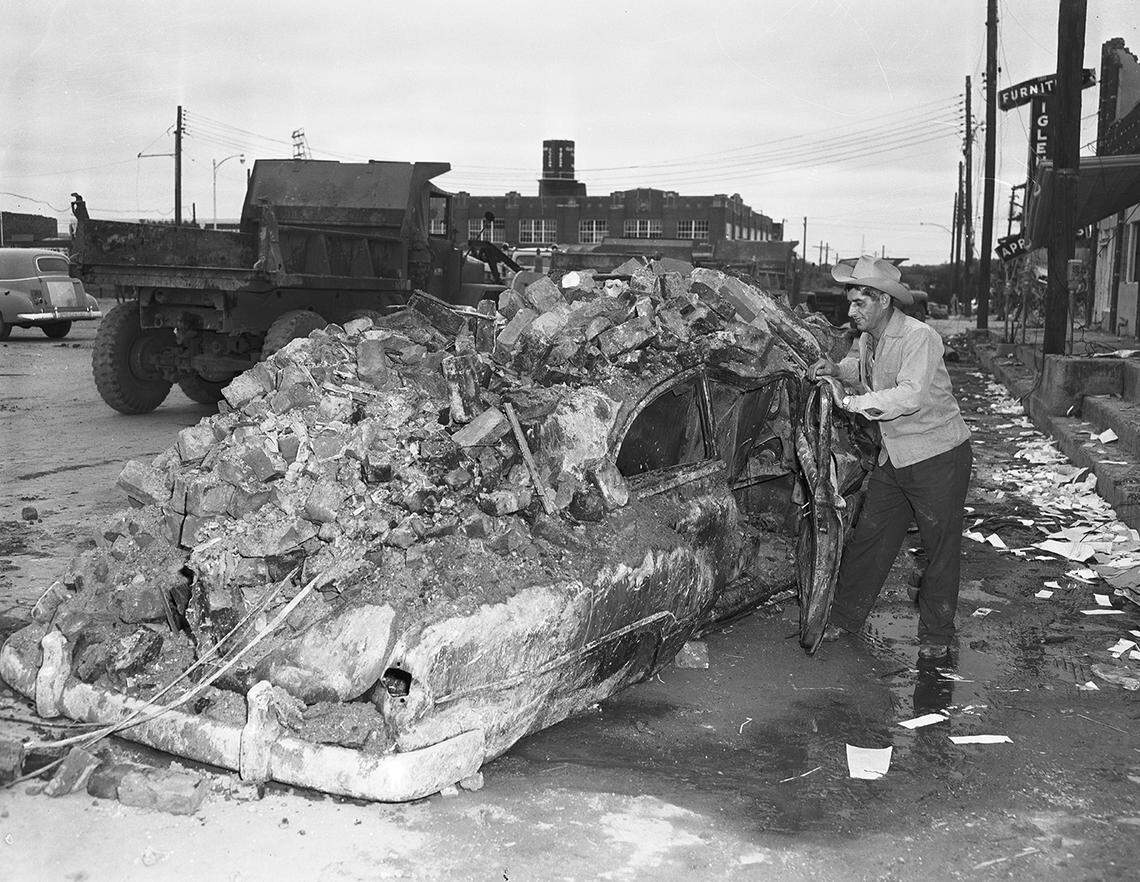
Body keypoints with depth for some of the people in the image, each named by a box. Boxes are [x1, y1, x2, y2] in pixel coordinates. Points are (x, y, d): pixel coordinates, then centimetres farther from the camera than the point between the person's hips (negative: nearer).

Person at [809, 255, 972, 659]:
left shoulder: (919, 337, -23)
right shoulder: (866, 338, 2)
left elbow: (912, 396, -35)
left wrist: (850, 402, -30)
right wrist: (836, 368, 2)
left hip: (939, 457, -7)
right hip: (893, 458, 8)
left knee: (942, 547, 5)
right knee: (868, 538, 11)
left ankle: (936, 635, 19)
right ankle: (844, 618, 23)